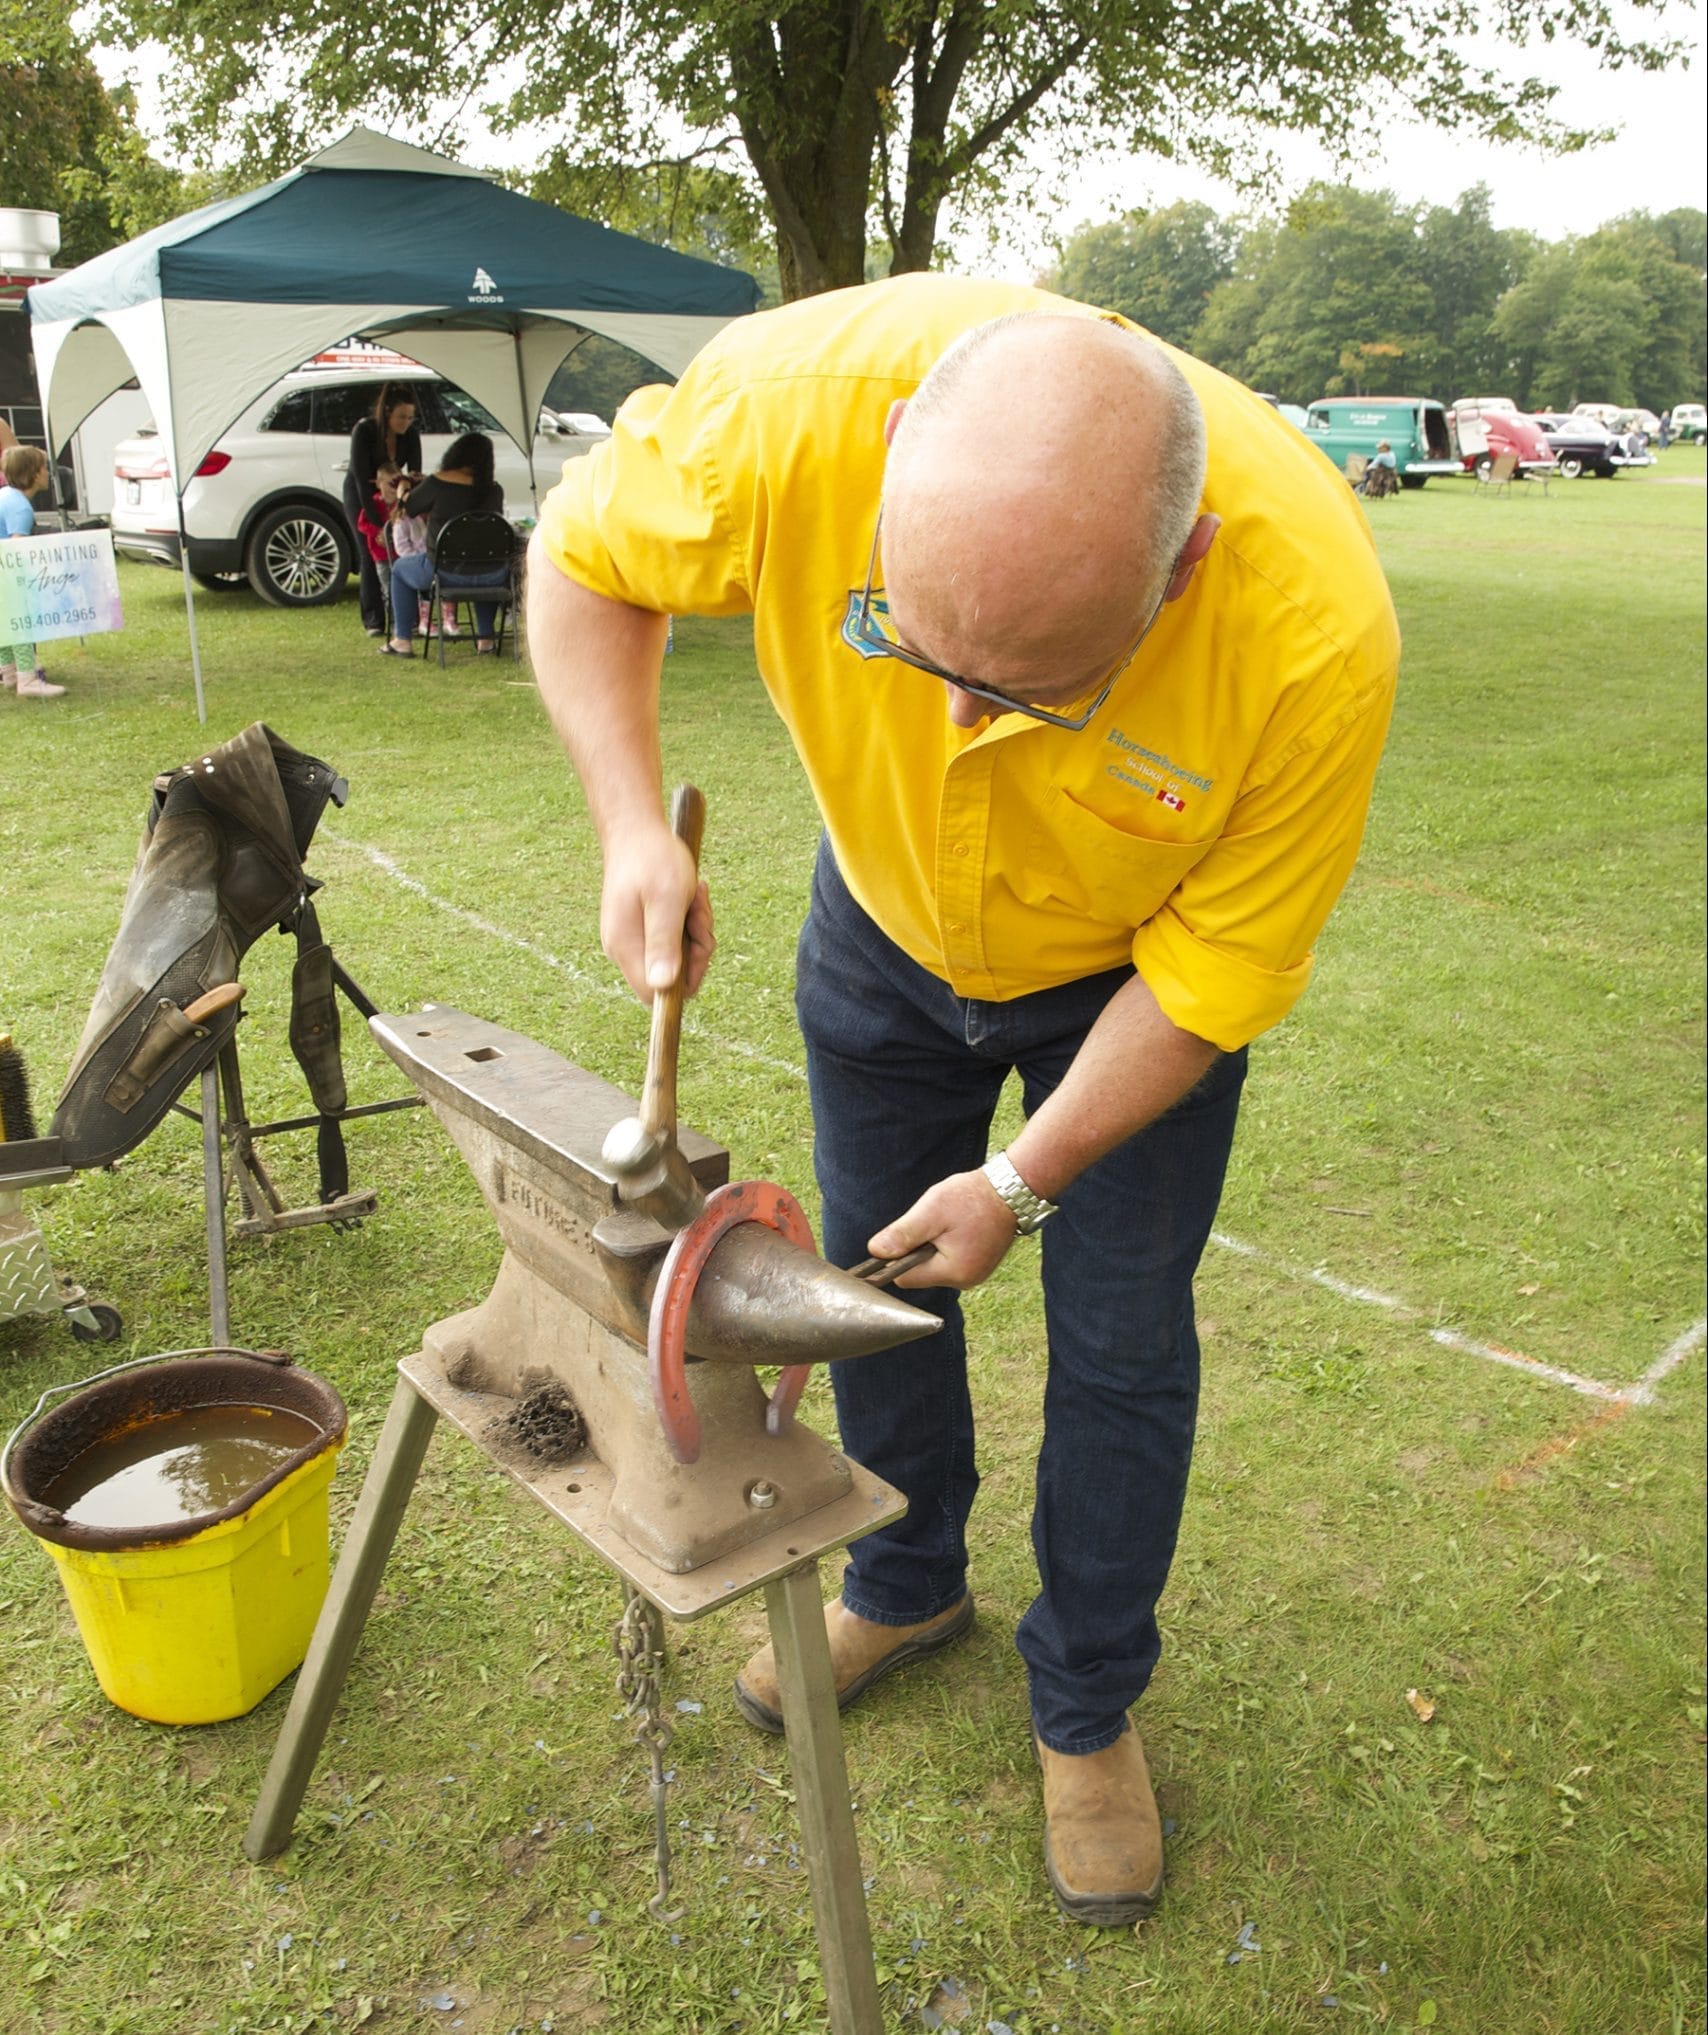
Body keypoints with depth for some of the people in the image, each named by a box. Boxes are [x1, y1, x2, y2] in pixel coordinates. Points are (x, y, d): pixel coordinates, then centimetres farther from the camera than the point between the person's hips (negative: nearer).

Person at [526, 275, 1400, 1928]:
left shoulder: (1316, 630, -39)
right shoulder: (794, 401, -37)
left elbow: (1211, 975, -23)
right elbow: (584, 557, -14)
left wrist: (1027, 1181, -16)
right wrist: (631, 824, -27)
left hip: (1133, 970, -2)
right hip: (885, 918, 3)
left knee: (1118, 1340, 3)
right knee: (878, 1276, 15)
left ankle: (1087, 1706, 31)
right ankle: (905, 1588, 44)